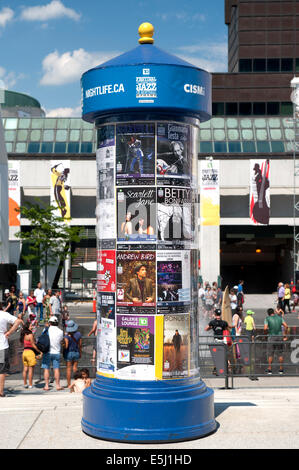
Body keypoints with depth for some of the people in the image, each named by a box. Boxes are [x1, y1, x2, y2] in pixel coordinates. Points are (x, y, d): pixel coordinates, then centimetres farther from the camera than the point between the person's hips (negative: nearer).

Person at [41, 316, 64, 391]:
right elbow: (61, 341, 8)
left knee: (46, 369, 4)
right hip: (56, 352, 1)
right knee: (56, 369, 6)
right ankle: (58, 385, 7)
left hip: (47, 352, -1)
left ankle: (46, 385, 4)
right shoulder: (60, 331, -2)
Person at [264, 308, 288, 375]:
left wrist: (266, 332, 5)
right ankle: (281, 369, 10)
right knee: (280, 353, 10)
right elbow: (286, 326, -2)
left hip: (271, 337, -2)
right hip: (280, 336, 2)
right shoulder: (280, 317, 6)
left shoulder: (267, 319, -2)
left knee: (270, 354, 5)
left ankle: (269, 369, 4)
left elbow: (265, 328, -15)